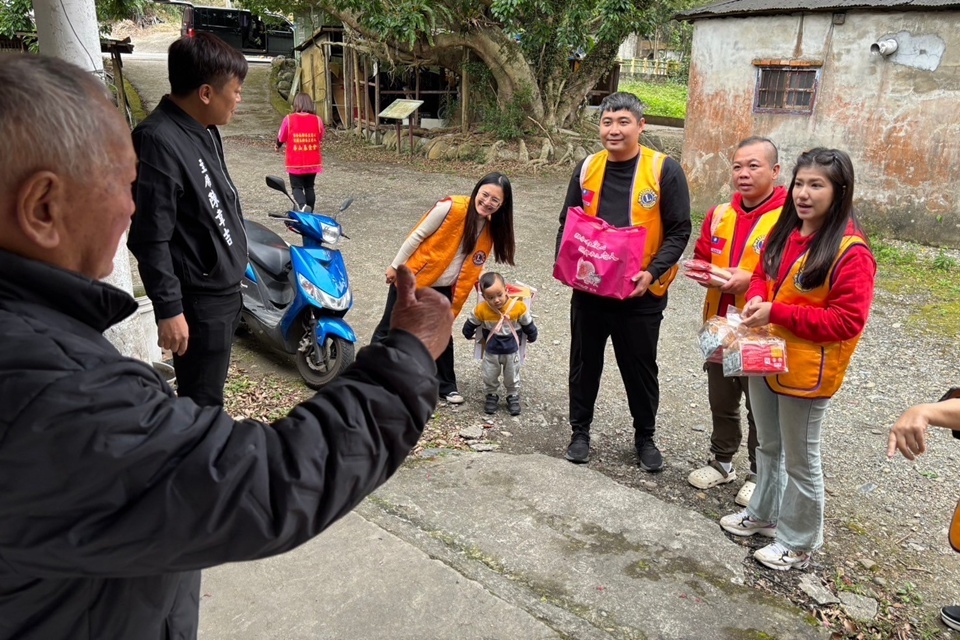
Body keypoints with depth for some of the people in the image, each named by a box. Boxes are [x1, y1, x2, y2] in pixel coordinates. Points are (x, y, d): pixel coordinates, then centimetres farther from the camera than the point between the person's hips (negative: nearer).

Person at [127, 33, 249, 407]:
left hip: (225, 287, 9)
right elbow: (150, 239, -22)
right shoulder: (159, 141, -22)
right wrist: (168, 308, -20)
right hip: (198, 298, -9)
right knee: (201, 403, 1)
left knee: (211, 390, 23)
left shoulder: (204, 130, 7)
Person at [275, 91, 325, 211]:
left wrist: (277, 146, 23)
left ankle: (302, 206, -18)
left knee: (297, 187, 9)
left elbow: (281, 138, 0)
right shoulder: (317, 120, -6)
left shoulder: (289, 119, -11)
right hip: (313, 162, 2)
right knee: (309, 187, 16)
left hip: (295, 163, -2)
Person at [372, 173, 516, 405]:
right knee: (390, 330, 9)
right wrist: (396, 266, -10)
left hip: (443, 289, 4)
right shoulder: (451, 207, -23)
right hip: (411, 279, -4)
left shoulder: (491, 229, -6)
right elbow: (417, 236, -15)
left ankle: (446, 386, 28)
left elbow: (473, 265, 6)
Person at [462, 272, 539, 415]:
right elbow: (470, 325, -1)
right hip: (491, 351, 0)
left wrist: (532, 337, 10)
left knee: (512, 377, 17)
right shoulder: (481, 310, -22)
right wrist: (469, 335, 15)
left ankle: (513, 397, 38)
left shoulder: (519, 307, -22)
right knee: (489, 377, 15)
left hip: (512, 350, 0)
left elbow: (528, 324, -3)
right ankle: (491, 396, 38)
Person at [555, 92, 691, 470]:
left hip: (640, 294, -3)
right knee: (585, 363, 14)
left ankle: (645, 437, 31)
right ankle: (580, 431, 32)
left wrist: (652, 272, -20)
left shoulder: (665, 170, -8)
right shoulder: (587, 169, 4)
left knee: (640, 368, 11)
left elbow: (678, 230, -7)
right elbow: (567, 224, 11)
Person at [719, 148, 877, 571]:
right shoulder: (783, 232, 2)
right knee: (768, 446, 24)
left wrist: (777, 313, -25)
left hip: (806, 371, -7)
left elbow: (847, 320, -22)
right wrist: (756, 299, -9)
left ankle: (798, 543, 28)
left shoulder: (851, 251, -21)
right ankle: (763, 514, 44)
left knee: (800, 461, 9)